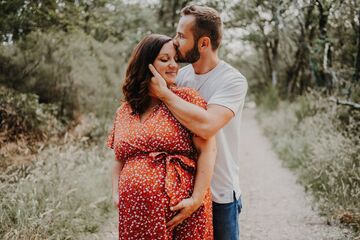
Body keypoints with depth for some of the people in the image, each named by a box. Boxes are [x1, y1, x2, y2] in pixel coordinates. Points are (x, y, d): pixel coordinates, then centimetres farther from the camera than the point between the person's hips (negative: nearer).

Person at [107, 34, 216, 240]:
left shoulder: (186, 98, -2)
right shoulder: (124, 112, 11)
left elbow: (207, 149, -9)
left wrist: (197, 199, -15)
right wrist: (116, 195, 3)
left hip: (182, 213, -3)